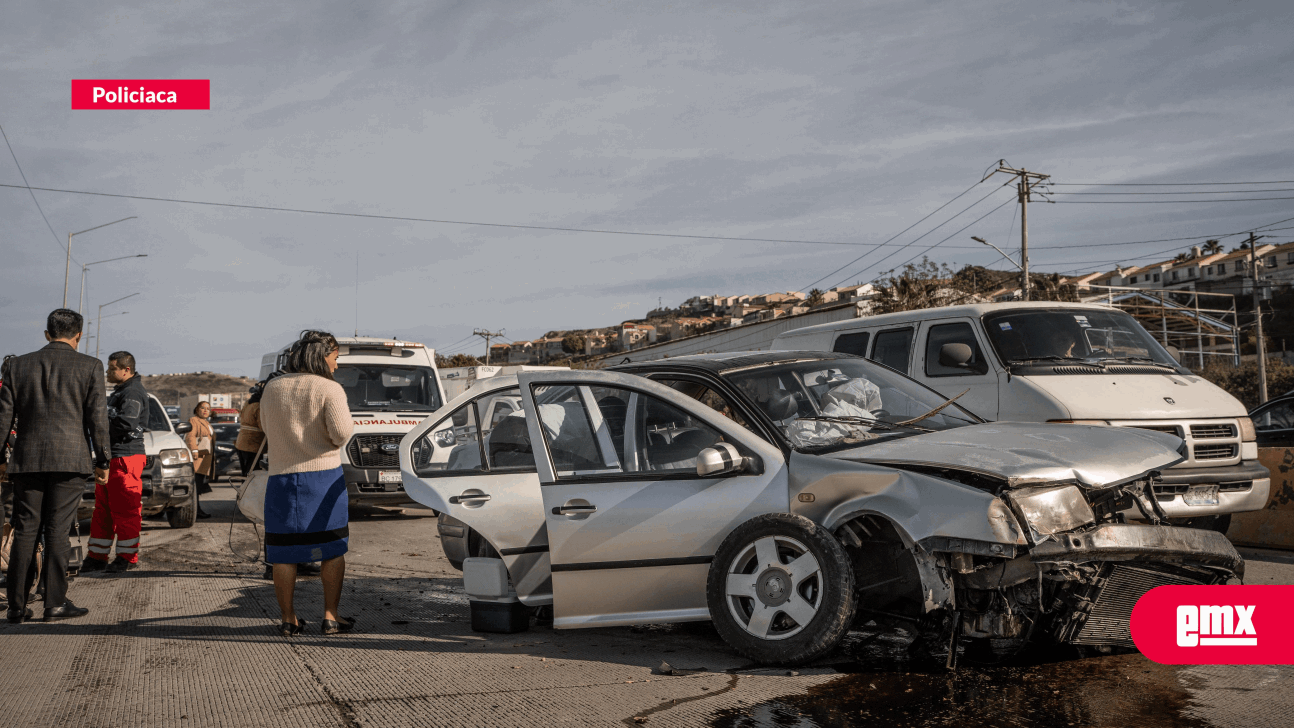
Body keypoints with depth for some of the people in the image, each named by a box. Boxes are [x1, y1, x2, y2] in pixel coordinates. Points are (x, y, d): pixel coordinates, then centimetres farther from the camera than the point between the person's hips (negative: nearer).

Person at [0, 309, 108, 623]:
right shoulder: (90, 366, 0)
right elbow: (97, 417, -2)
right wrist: (102, 461, 4)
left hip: (27, 459, 3)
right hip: (70, 459, -3)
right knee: (58, 532, 0)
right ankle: (55, 603, 1)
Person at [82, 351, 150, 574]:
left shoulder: (133, 393, -12)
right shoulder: (119, 391, 22)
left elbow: (126, 423, -24)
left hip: (126, 458, -11)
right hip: (111, 457, 11)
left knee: (125, 510, -5)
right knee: (102, 509, 12)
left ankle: (128, 557, 1)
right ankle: (97, 557, 17)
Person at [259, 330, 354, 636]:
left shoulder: (272, 389, 7)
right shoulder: (329, 389, -9)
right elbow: (341, 430, -20)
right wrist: (337, 444, 0)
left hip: (282, 477, 3)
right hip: (324, 475, -3)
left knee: (284, 553, 8)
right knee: (332, 549, 7)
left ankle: (288, 619, 12)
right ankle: (331, 616, 7)